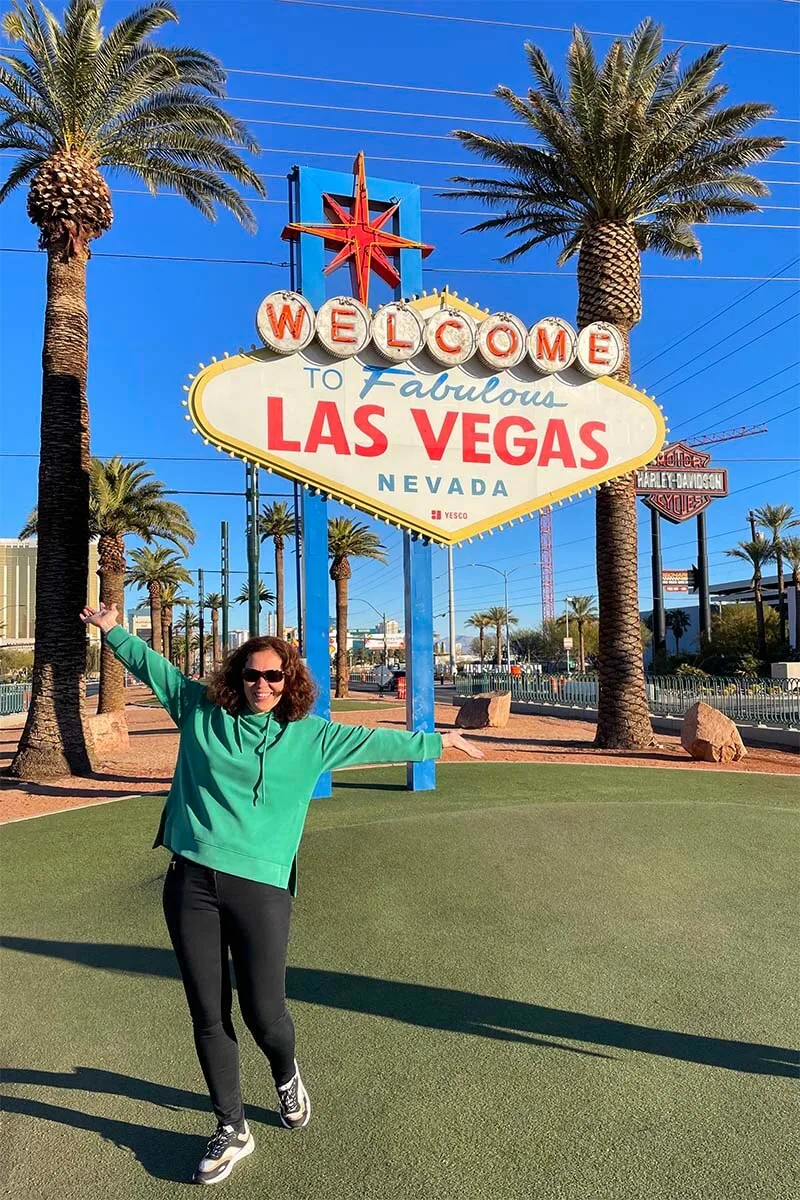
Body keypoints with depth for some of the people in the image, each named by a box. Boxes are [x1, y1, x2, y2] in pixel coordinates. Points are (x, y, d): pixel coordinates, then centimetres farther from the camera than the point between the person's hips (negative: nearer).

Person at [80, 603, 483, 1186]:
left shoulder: (311, 736, 6)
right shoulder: (203, 711, 7)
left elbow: (374, 741, 12)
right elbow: (154, 667, 17)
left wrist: (436, 741, 17)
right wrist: (114, 630, 16)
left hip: (262, 886, -1)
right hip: (192, 881, 2)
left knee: (263, 1012, -1)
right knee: (208, 1015, 9)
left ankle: (287, 1073, 37)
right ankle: (232, 1131, 31)